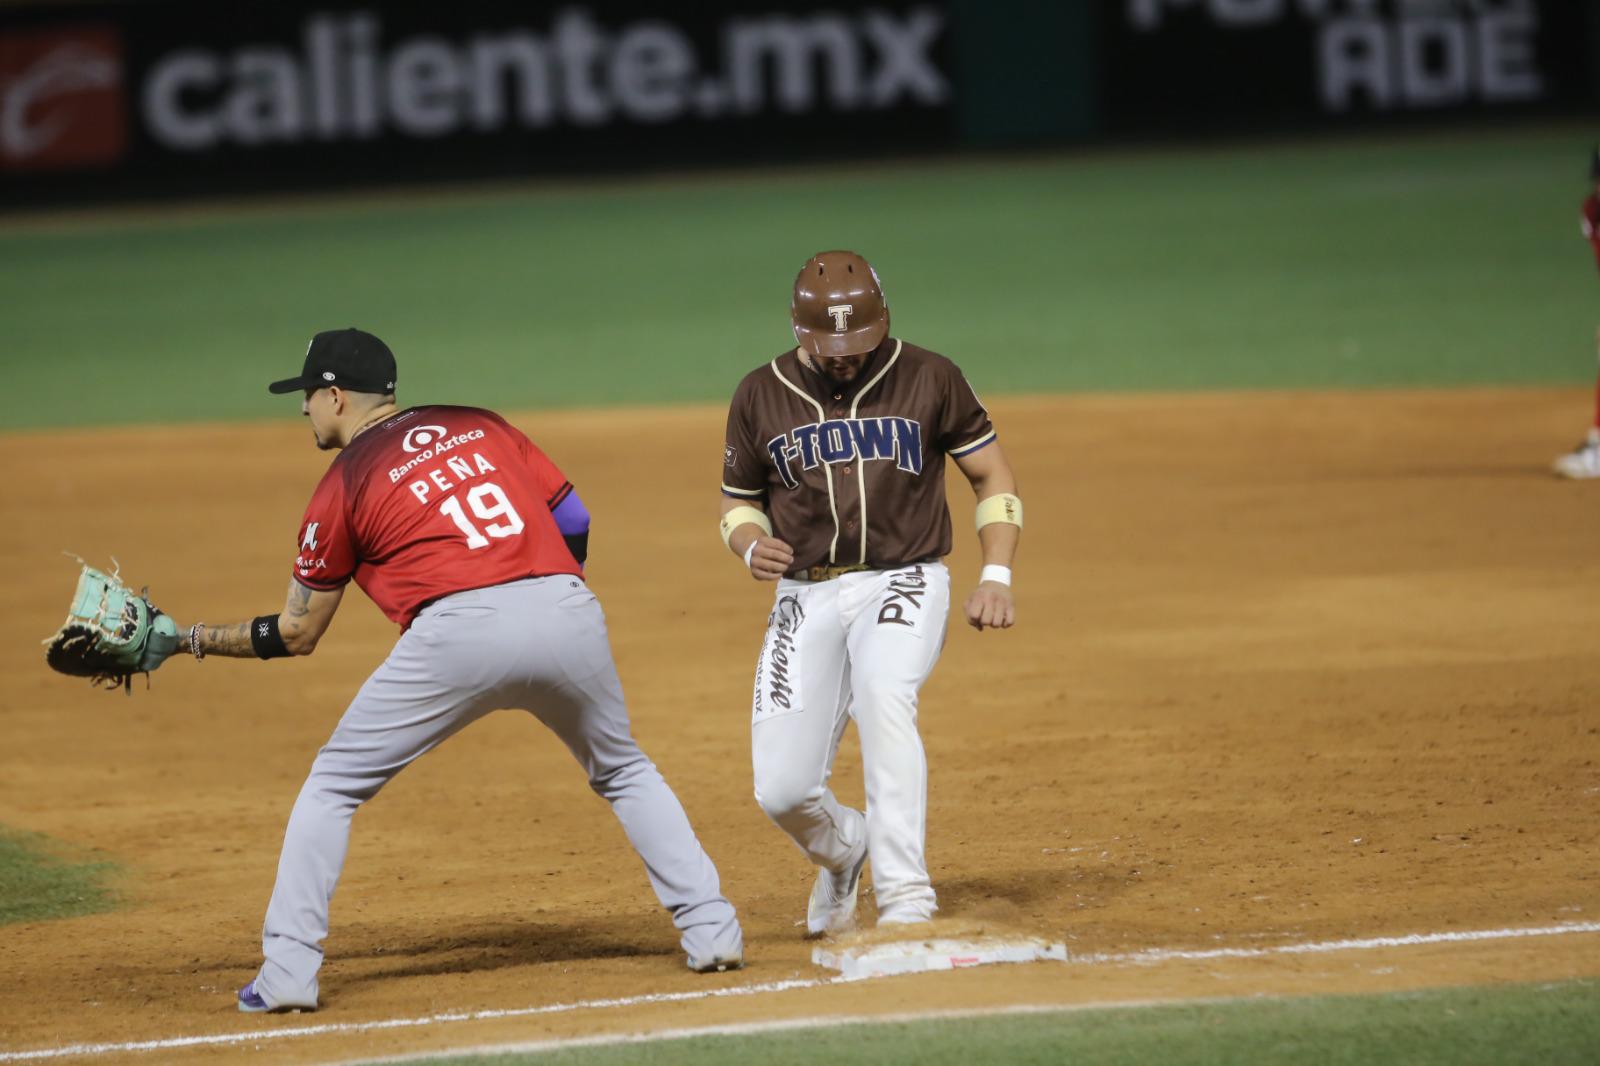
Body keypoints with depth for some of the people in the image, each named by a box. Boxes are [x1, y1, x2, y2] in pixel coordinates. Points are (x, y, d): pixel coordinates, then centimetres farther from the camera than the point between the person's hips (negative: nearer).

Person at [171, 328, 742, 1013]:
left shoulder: (343, 486, 12)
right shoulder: (479, 425, 24)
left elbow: (297, 634, 17)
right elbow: (572, 519, 19)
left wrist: (195, 639, 28)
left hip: (458, 631, -4)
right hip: (567, 610, 4)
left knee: (333, 784, 12)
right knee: (623, 772, 27)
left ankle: (287, 971, 4)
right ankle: (710, 928, 17)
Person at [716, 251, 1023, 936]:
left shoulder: (928, 379, -2)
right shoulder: (761, 396, 3)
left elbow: (992, 476, 6)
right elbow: (738, 501, 14)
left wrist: (996, 576, -7)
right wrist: (752, 545, -9)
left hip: (904, 581, -3)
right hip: (807, 595, 3)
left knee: (884, 698, -35)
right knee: (782, 790, -6)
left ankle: (905, 898, -35)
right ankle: (843, 852, 31)